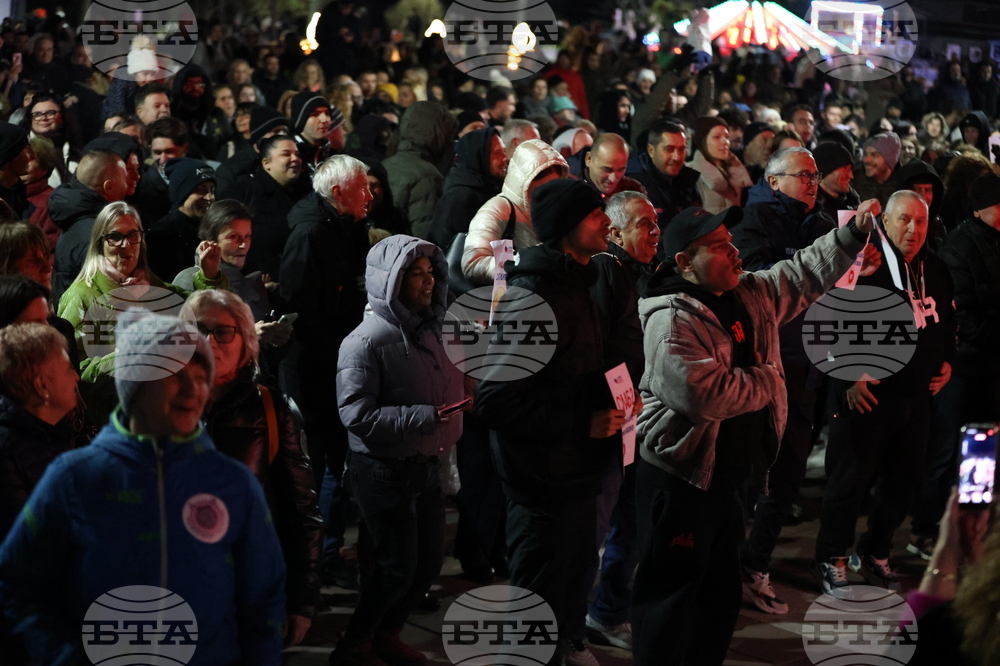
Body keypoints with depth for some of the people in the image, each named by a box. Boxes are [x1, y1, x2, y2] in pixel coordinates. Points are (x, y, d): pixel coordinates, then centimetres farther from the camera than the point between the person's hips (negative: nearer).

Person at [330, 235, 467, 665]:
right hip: (384, 471, -8)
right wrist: (426, 417, -26)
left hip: (426, 466, 8)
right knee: (397, 569, -2)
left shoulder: (429, 330, 8)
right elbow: (357, 416, -22)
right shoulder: (366, 342, -15)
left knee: (429, 563, 13)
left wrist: (464, 391, 1)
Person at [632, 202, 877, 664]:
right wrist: (766, 380, -14)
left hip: (726, 475, 9)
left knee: (721, 594, 19)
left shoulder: (750, 294, 7)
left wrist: (852, 235, 1)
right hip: (679, 479, -9)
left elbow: (806, 273, 16)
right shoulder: (672, 320, -20)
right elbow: (703, 393, -30)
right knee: (671, 596, -2)